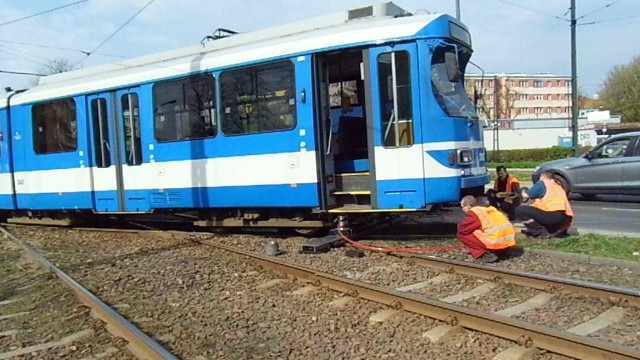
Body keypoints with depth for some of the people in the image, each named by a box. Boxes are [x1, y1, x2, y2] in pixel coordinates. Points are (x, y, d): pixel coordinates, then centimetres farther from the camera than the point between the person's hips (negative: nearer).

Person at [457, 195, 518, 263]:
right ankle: (502, 252, 17)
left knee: (461, 234, 1)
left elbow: (461, 229, -5)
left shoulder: (473, 212, -2)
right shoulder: (490, 208, 19)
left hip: (495, 244, -8)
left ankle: (487, 254, -5)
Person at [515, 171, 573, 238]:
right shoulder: (559, 187, 30)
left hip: (553, 215, -8)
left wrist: (523, 192, 31)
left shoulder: (542, 183, 11)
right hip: (566, 218, 8)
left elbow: (526, 195, 8)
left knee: (520, 210, -2)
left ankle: (542, 232, -7)